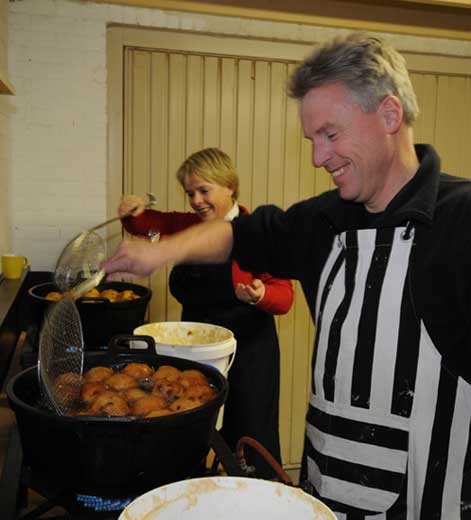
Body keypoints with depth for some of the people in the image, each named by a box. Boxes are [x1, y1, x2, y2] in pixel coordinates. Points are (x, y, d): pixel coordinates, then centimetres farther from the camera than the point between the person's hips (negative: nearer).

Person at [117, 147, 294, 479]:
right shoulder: (189, 226, 6)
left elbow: (285, 297, -13)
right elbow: (148, 225, 18)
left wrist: (259, 295, -34)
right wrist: (134, 212, -4)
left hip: (245, 356, -6)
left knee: (249, 451, 6)